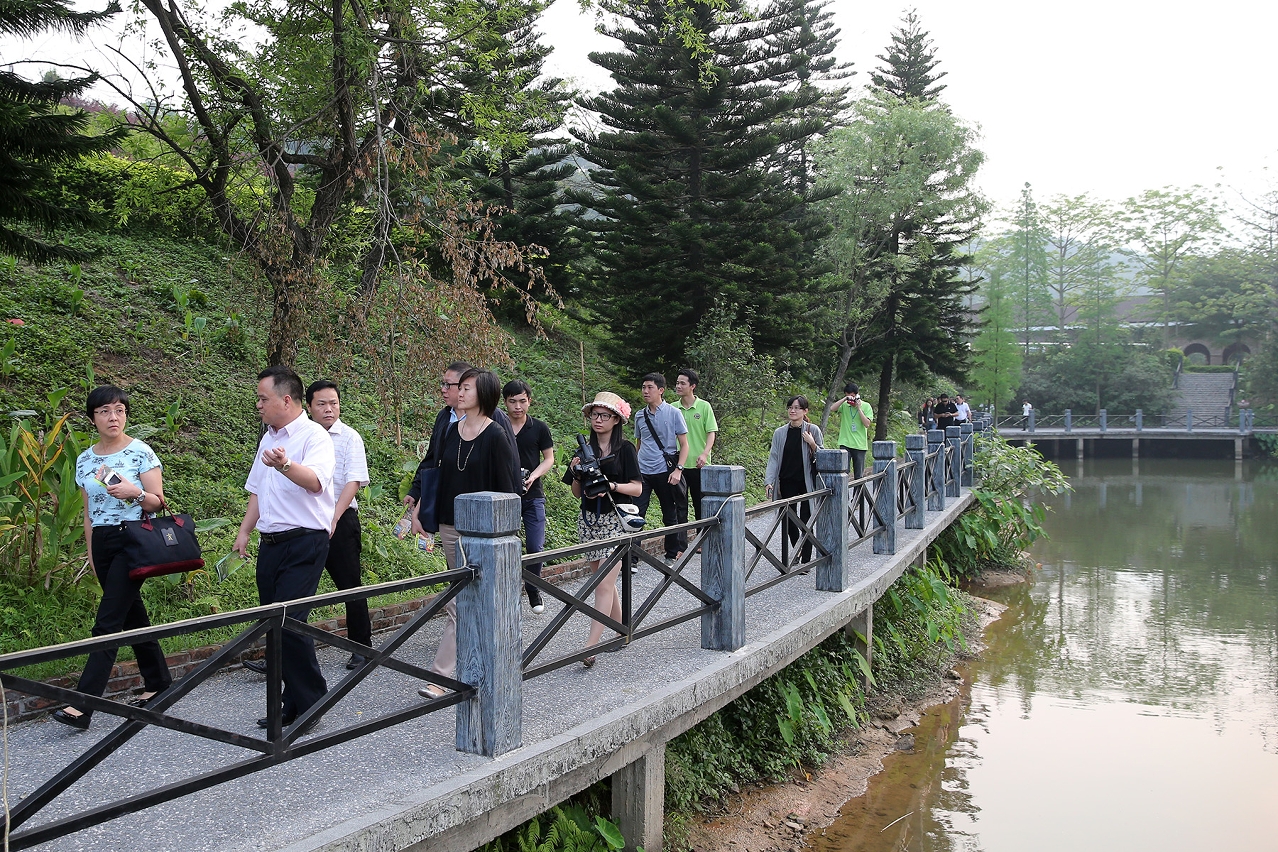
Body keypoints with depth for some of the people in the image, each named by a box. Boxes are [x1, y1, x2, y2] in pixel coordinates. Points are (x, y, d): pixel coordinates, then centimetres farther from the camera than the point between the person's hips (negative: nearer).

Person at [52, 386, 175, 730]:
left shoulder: (141, 453, -4)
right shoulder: (85, 461, 10)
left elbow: (158, 502, -3)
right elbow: (88, 513, 15)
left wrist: (134, 492, -22)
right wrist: (91, 554, 14)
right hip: (102, 543, 6)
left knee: (107, 621, -10)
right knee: (132, 614, 12)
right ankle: (159, 682, 25)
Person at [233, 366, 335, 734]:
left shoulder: (314, 435, -9)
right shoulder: (269, 439, 18)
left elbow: (316, 481, -28)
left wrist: (286, 465, -46)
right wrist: (244, 531, 19)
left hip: (305, 542, -8)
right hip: (271, 544, 8)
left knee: (289, 622, -14)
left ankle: (310, 703, -1)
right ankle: (292, 704, 18)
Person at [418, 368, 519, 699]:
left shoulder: (495, 436, -11)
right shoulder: (452, 430, 8)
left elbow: (507, 487, -10)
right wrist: (433, 516, 14)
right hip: (450, 526, 7)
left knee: (461, 603, -10)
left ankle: (440, 676, -10)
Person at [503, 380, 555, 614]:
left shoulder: (539, 428, 1)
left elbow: (549, 458, 6)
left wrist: (533, 476, -11)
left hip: (533, 496, 0)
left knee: (536, 548, -3)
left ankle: (533, 591, 18)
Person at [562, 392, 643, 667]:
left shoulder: (625, 449, -3)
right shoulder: (586, 451, 9)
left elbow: (637, 488, -7)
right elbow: (577, 493, 11)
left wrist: (611, 485, -21)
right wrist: (576, 474, -8)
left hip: (615, 521, -6)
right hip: (589, 520, 6)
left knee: (604, 585, -10)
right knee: (603, 581, 11)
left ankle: (591, 645, -14)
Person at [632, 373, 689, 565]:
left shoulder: (673, 413, -2)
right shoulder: (640, 416, 9)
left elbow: (684, 444, -2)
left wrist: (678, 469, -12)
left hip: (665, 470, -3)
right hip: (643, 472, 3)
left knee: (670, 515, 10)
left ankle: (672, 555, 24)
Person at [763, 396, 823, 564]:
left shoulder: (813, 430, -2)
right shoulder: (780, 433, 3)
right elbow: (773, 458, 1)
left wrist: (812, 444, -17)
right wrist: (769, 481, -10)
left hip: (807, 482, -3)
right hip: (787, 482, 3)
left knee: (806, 520, 0)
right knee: (789, 521, 7)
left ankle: (806, 560, 7)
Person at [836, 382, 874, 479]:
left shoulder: (866, 406, 3)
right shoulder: (844, 405, 5)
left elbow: (867, 424, -8)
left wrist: (859, 408, -11)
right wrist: (844, 399, -18)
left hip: (860, 445, 0)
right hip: (845, 443, 0)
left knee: (859, 476, 6)